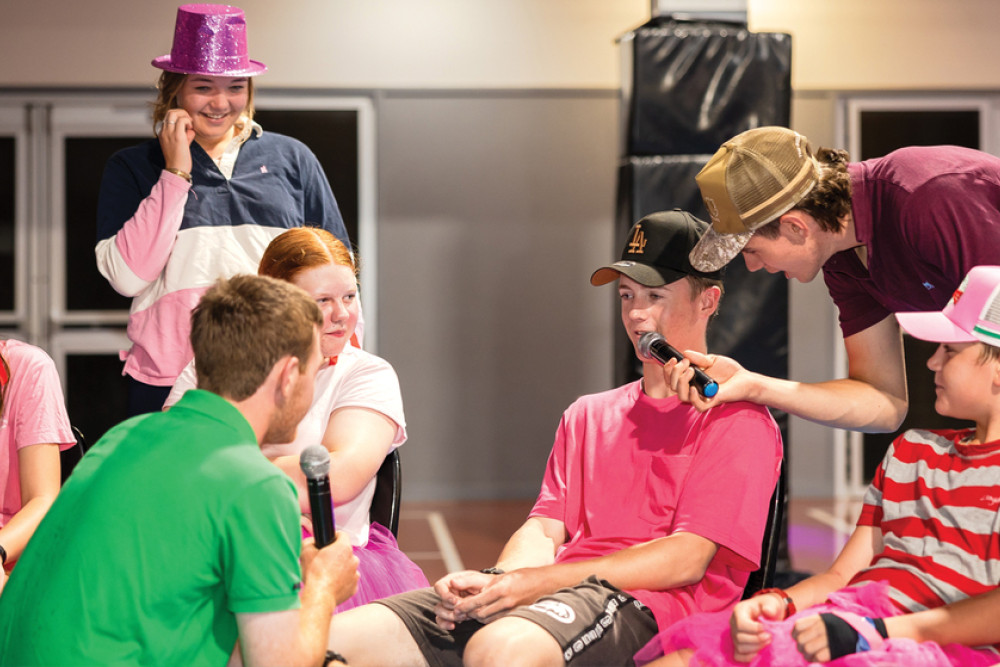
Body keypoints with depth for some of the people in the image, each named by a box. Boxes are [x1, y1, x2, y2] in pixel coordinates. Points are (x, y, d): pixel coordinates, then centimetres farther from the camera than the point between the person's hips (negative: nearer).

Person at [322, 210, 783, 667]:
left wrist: (536, 582, -13)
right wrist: (498, 579, -7)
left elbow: (688, 560, -5)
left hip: (641, 606, -6)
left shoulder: (737, 420, 6)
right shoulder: (586, 415, 29)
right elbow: (544, 530, 19)